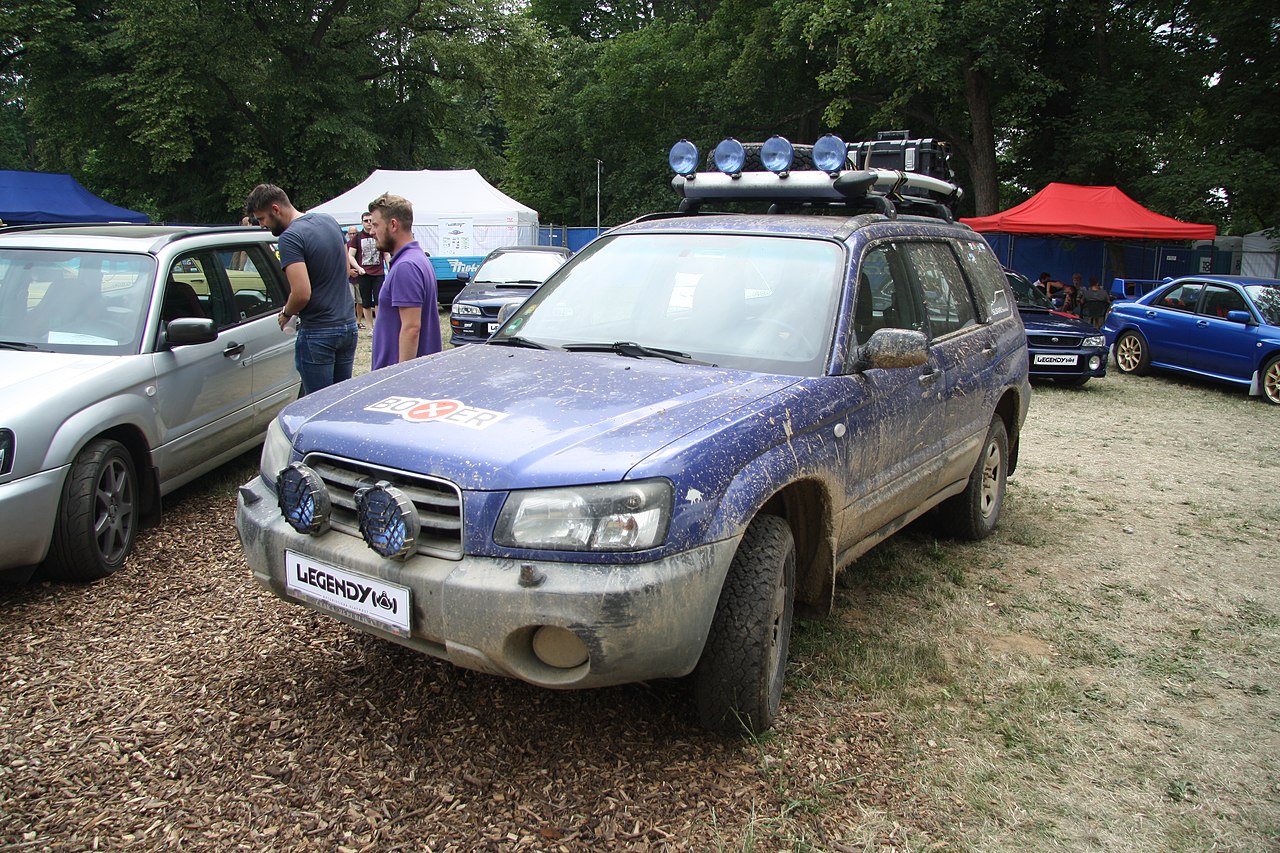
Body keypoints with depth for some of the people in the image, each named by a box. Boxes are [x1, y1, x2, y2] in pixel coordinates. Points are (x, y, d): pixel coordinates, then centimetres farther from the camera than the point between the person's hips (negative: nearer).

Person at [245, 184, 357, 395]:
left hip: (317, 333, -8)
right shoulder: (329, 221, 8)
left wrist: (286, 313, -4)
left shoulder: (290, 238, -16)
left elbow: (302, 294, -23)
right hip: (348, 325, 8)